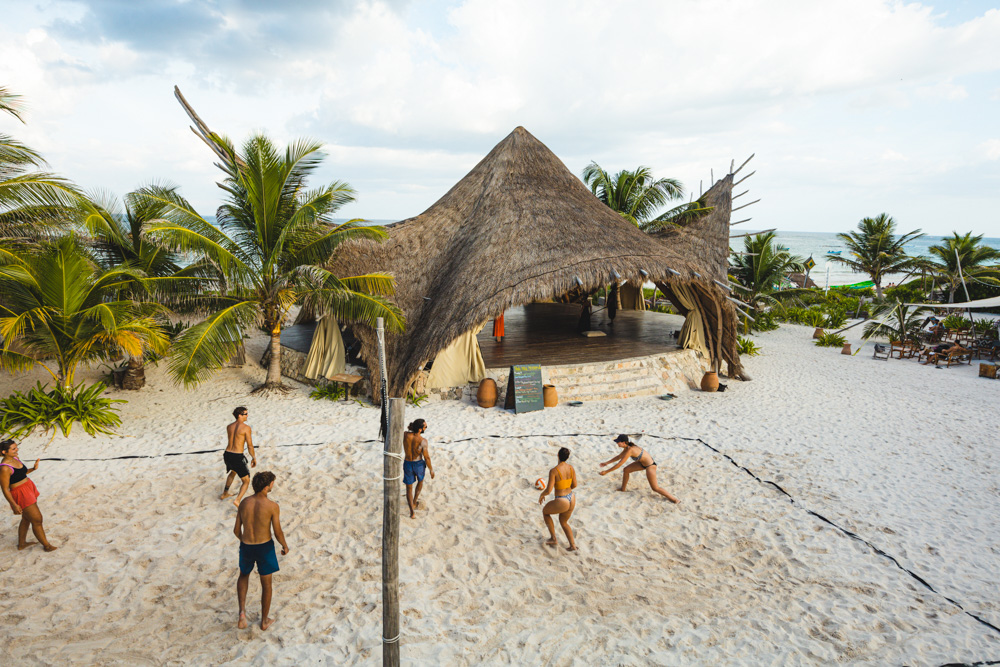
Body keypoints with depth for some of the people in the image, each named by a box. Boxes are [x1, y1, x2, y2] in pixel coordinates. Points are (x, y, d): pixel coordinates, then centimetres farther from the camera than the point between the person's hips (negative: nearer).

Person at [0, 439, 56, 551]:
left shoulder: (14, 458, 2)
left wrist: (33, 468, 3)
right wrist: (14, 505, -19)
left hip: (29, 488, 9)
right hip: (21, 495, -9)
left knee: (26, 519, 23)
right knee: (37, 520, 1)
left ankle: (21, 544, 40)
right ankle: (47, 545, 16)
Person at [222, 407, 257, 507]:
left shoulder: (229, 427, 8)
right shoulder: (246, 427, -12)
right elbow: (250, 445, -9)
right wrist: (254, 458, 2)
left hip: (227, 454, 7)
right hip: (237, 457, -7)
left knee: (233, 472, 38)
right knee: (246, 481, 6)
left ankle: (225, 494, 50)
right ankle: (237, 500, -16)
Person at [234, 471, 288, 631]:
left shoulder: (244, 503, -7)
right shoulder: (272, 506, -20)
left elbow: (236, 530, 1)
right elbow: (278, 532, -14)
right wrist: (285, 546, 5)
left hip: (246, 547, 3)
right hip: (265, 547, -3)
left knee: (244, 576, 31)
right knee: (266, 584, 17)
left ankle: (242, 612, 15)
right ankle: (264, 621, 30)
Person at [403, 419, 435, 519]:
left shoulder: (404, 435, -18)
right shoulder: (423, 441, -26)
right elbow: (427, 457, -18)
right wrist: (431, 470, -5)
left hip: (408, 465, 1)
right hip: (419, 465, -1)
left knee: (409, 488, 17)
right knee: (420, 481, 32)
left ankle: (412, 512, 8)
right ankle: (414, 503, 41)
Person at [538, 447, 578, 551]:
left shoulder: (553, 471, -21)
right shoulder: (571, 468, -2)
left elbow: (548, 490, -19)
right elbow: (574, 485, 10)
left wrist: (541, 495, 3)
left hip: (562, 502, -6)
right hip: (571, 499, 6)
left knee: (545, 511, 27)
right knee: (563, 522, 32)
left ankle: (553, 538, 28)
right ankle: (572, 545, 28)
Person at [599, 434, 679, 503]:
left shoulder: (630, 450, -30)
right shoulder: (628, 447, -3)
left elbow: (619, 464, -27)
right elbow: (619, 457, 13)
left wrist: (606, 471, -21)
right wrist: (607, 463, 11)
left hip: (650, 466, -9)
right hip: (643, 463, 9)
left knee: (655, 488, 0)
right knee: (626, 470, 11)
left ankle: (675, 500, 8)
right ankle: (623, 489, 27)